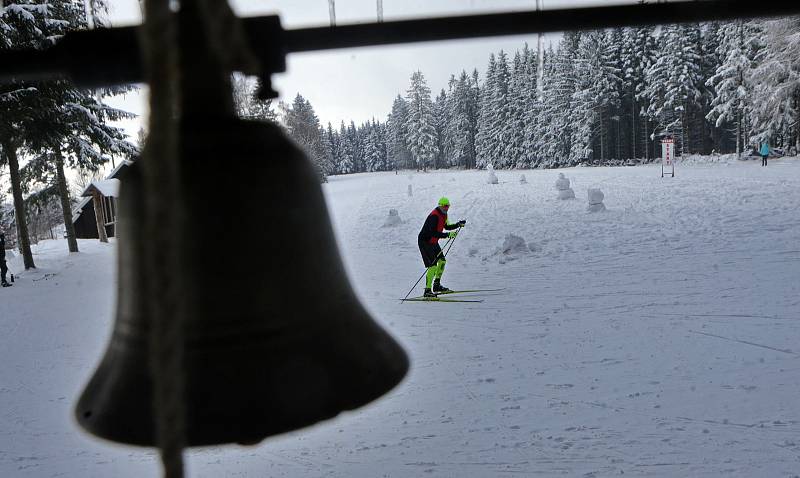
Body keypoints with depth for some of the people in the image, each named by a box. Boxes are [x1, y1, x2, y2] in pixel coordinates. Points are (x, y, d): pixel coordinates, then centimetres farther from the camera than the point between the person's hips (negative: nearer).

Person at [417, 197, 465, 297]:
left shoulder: (443, 215, 6)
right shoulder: (434, 216, -25)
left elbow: (447, 226, 21)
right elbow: (432, 233, -33)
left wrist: (459, 224, 8)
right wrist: (447, 235, -38)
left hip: (433, 242, 10)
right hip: (425, 242, -10)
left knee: (442, 261, 15)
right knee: (433, 266, -16)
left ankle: (437, 285, 25)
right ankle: (427, 291, -14)